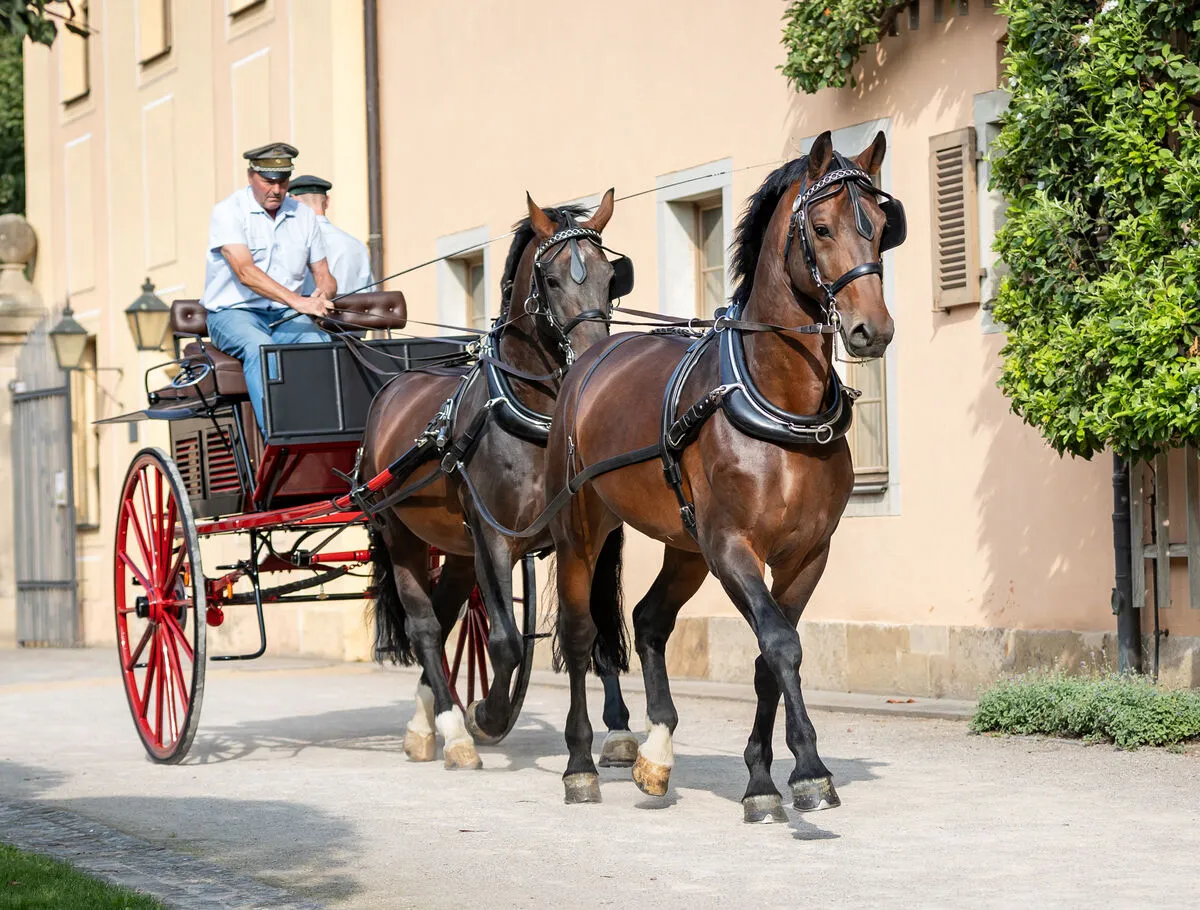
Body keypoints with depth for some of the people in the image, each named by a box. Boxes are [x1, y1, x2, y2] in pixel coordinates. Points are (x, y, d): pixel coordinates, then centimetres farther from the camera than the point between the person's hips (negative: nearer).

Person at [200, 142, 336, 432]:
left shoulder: (303, 215, 10)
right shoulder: (229, 211, -7)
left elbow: (324, 276, 14)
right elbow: (245, 272, -21)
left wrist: (322, 294, -13)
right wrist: (297, 301, -33)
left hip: (286, 316, 4)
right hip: (234, 313, -4)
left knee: (321, 343, -28)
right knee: (261, 347, -37)